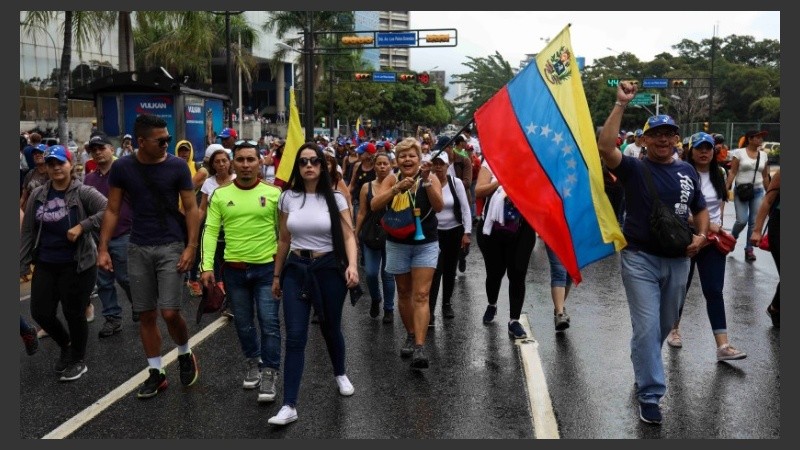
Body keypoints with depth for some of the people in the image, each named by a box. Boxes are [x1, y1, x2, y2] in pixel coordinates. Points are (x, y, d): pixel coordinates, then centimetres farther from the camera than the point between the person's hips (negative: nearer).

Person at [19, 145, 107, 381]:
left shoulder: (83, 192, -10)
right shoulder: (37, 195, 4)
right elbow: (28, 231, 8)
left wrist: (82, 226, -27)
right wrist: (23, 264, 6)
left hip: (77, 264, -5)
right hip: (45, 265, 5)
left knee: (74, 314, 5)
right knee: (41, 312, 8)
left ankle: (78, 360, 27)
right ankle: (66, 345, 37)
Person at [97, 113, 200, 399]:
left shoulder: (177, 166, -6)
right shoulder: (122, 168, -1)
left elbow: (191, 208, -3)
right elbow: (112, 211, 5)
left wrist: (191, 247, -11)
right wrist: (103, 249, -1)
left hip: (171, 247, -2)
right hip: (138, 249, 2)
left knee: (169, 312, -8)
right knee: (146, 314, 7)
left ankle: (185, 354, 22)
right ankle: (156, 373, 21)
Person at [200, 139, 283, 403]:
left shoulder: (273, 193, -4)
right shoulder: (220, 195, 0)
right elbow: (210, 231, -1)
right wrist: (207, 266, -9)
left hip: (267, 268, -2)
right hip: (233, 269, 2)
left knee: (269, 323, -1)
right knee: (243, 323, 15)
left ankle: (269, 373, 10)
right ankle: (252, 362, 36)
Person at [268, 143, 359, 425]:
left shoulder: (335, 198, -2)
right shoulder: (288, 197, 3)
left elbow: (348, 235, -6)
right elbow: (283, 240, 9)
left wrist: (352, 265, -23)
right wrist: (277, 275, 12)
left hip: (329, 268, -1)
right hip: (296, 269, 1)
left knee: (330, 329, 15)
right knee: (295, 337, -7)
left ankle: (340, 375, 44)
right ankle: (289, 406, -6)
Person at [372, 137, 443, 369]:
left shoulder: (430, 178, -6)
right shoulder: (392, 180, -4)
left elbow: (439, 206, -21)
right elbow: (375, 205, -17)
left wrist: (426, 181, -32)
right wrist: (397, 188, -29)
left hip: (426, 245, -2)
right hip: (398, 244, 2)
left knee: (421, 295, -9)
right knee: (404, 293, 14)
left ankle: (420, 348, -13)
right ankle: (411, 336, 32)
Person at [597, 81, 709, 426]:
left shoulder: (688, 171, 7)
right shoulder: (634, 168, -7)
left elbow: (700, 209, 17)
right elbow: (604, 147, -26)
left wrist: (701, 235, -3)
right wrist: (621, 104, -26)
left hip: (678, 260, 5)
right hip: (640, 258, -5)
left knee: (665, 325, 19)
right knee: (647, 327, -6)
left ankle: (644, 367, 43)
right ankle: (650, 395, 3)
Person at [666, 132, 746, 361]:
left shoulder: (718, 175, 7)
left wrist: (718, 224, 8)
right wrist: (705, 224, -22)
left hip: (714, 240, 4)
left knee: (714, 291, -3)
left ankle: (723, 346, -6)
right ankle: (674, 328, 34)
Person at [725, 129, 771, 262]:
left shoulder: (763, 154, 7)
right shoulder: (739, 152, -5)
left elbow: (765, 176, 13)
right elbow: (732, 172, -6)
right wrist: (726, 188, -14)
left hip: (758, 191, 4)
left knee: (755, 222, 1)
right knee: (742, 220, -11)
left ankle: (749, 249, 11)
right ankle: (732, 238, 19)